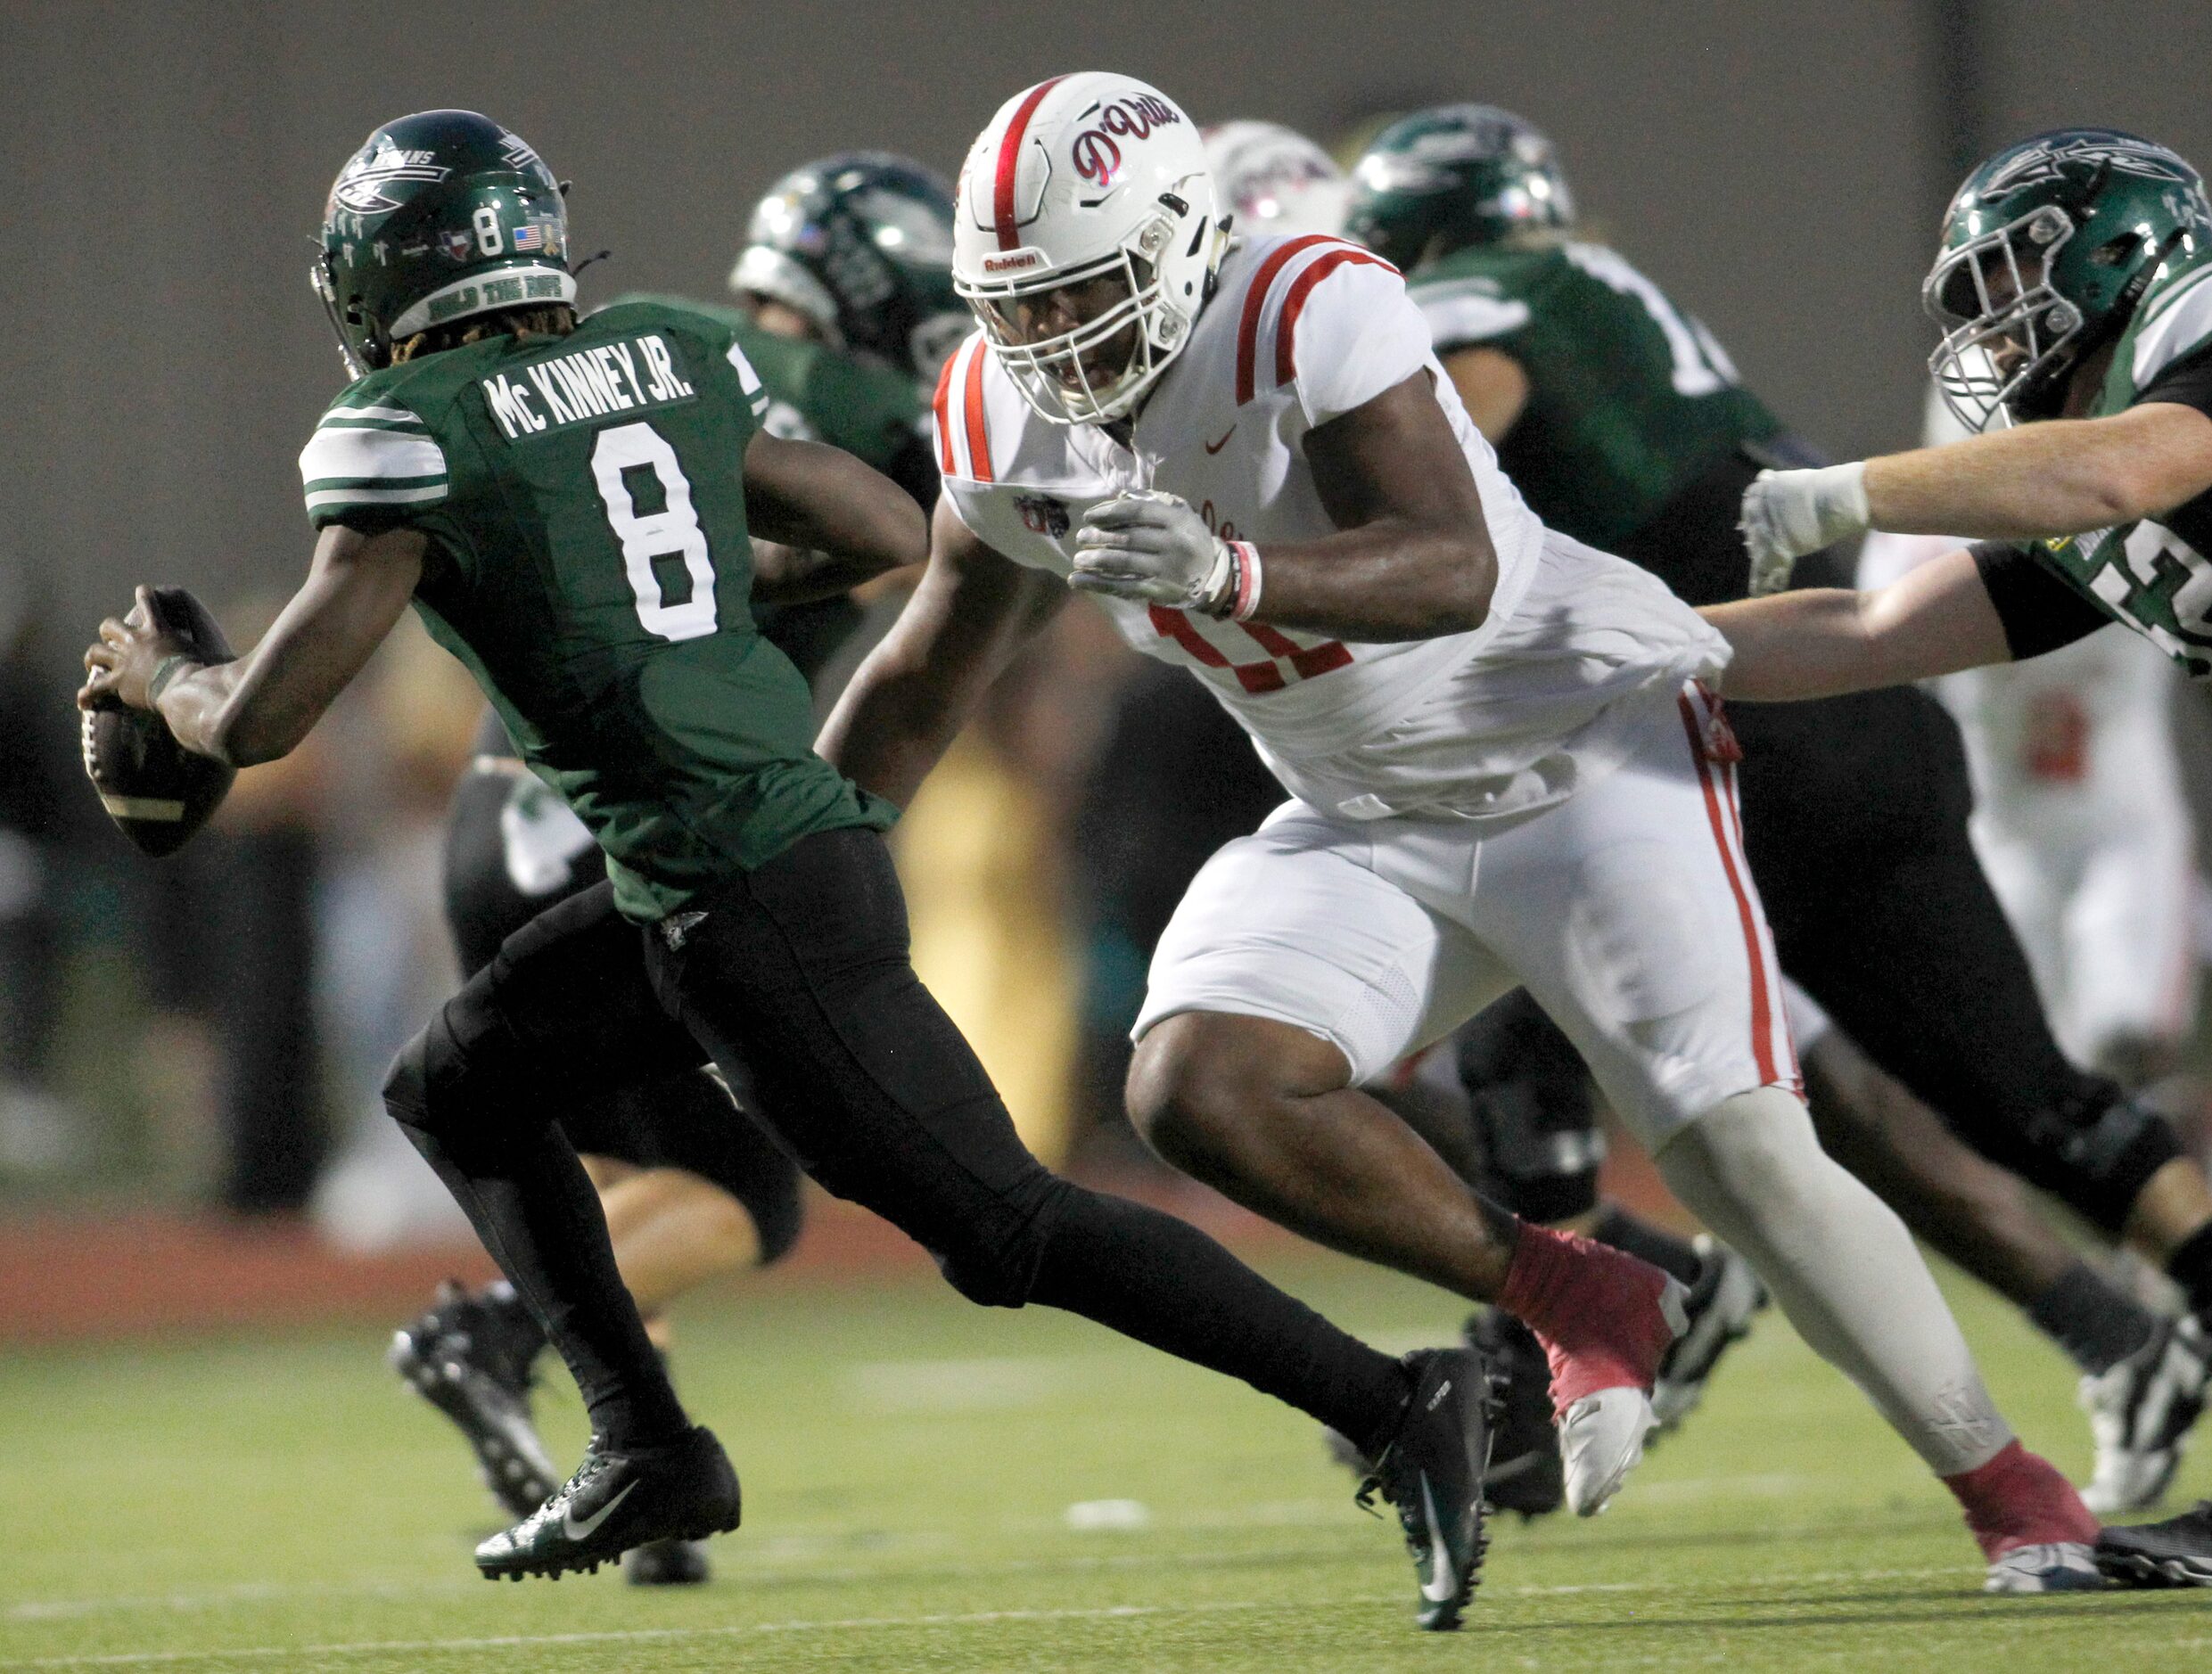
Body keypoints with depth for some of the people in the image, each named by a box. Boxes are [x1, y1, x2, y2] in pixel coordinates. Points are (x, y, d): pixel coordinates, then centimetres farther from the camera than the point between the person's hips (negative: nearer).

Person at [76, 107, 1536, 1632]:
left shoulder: (404, 433, -7)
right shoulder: (674, 355, 12)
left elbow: (260, 720, -7)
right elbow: (891, 531, 20)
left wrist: (159, 678, 16)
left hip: (745, 900, -9)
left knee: (1002, 1230, -6)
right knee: (454, 1090, 21)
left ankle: (1398, 1406, -12)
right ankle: (647, 1449, 18)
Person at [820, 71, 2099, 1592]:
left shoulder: (1312, 314, -24)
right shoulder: (1007, 427, -2)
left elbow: (1453, 570, -36)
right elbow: (927, 681, 13)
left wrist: (1228, 575, -52)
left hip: (1590, 746, -7)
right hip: (1370, 825, 7)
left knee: (1743, 1155, -14)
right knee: (1198, 1089, -18)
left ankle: (2017, 1494, 2)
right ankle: (1581, 1307, -3)